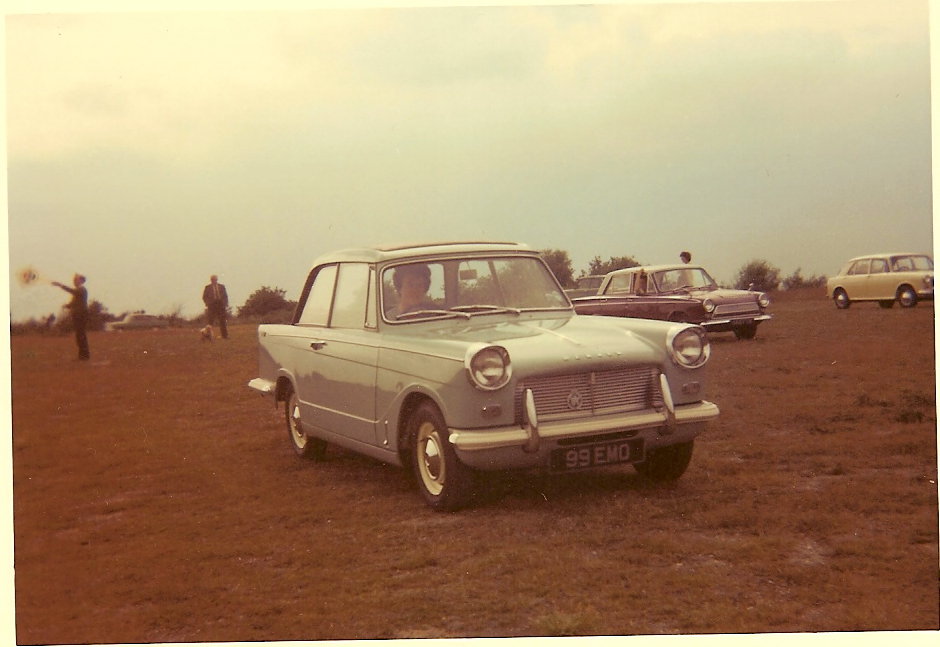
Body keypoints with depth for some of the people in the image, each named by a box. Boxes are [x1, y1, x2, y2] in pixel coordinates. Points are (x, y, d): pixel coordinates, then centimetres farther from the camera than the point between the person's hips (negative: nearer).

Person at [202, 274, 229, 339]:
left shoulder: (222, 286, 12)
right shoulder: (207, 287, 8)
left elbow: (225, 296, 13)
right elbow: (204, 297, 8)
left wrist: (226, 304, 2)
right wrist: (207, 303, -7)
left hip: (221, 305, 2)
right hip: (212, 305, -2)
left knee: (222, 321, 1)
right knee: (211, 321, -5)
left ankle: (225, 335, 4)